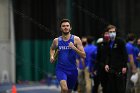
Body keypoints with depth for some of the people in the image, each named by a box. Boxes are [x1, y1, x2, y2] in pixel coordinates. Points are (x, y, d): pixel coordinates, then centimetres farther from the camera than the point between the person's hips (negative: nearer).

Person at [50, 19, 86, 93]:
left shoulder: (76, 39, -4)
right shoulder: (56, 40, 0)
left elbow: (84, 56, -9)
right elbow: (52, 49, 24)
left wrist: (74, 48, -22)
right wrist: (52, 56, 5)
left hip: (72, 70, 1)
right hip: (61, 69, -1)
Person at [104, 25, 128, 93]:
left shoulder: (120, 42, -4)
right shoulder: (108, 43, 12)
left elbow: (125, 55, -7)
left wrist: (124, 66, -14)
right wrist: (107, 64, 3)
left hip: (120, 69, -6)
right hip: (111, 69, 6)